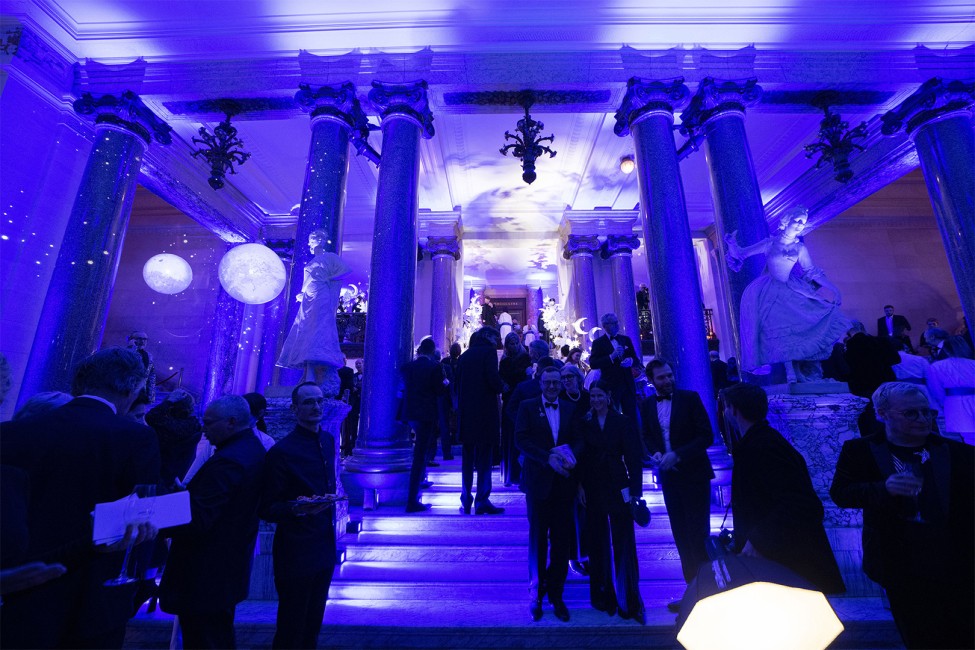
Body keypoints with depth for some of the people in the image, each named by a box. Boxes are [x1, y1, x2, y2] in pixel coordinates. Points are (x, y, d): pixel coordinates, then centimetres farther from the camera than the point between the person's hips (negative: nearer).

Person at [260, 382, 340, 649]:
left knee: (313, 624, 22)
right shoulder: (281, 451, -19)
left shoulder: (327, 440, 2)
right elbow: (266, 509, -13)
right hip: (296, 554, -6)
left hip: (325, 549, 6)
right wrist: (297, 509, -30)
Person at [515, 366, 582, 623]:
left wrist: (570, 455, -18)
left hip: (564, 481, 2)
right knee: (538, 539, 10)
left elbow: (579, 439, 3)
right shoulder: (527, 407, -1)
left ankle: (555, 593, 29)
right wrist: (548, 458, -18)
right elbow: (521, 440, -9)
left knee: (562, 540, 10)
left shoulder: (571, 409, 7)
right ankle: (536, 594, 29)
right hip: (539, 480, -2)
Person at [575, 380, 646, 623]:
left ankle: (630, 602, 19)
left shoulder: (622, 422, -2)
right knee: (598, 544, 13)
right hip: (593, 490, 2)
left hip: (618, 489, -1)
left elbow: (634, 456, -3)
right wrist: (580, 486, -4)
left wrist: (635, 489, -8)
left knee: (624, 544, 2)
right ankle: (603, 597, 30)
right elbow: (579, 456, 1)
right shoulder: (582, 423, 0)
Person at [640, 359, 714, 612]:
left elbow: (707, 436, -12)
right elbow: (646, 436, 12)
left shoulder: (690, 398, -10)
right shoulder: (648, 405, 2)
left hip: (694, 475, -4)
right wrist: (655, 453, -8)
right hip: (669, 476, 4)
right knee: (681, 537, 14)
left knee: (698, 534, 3)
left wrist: (678, 455, -19)